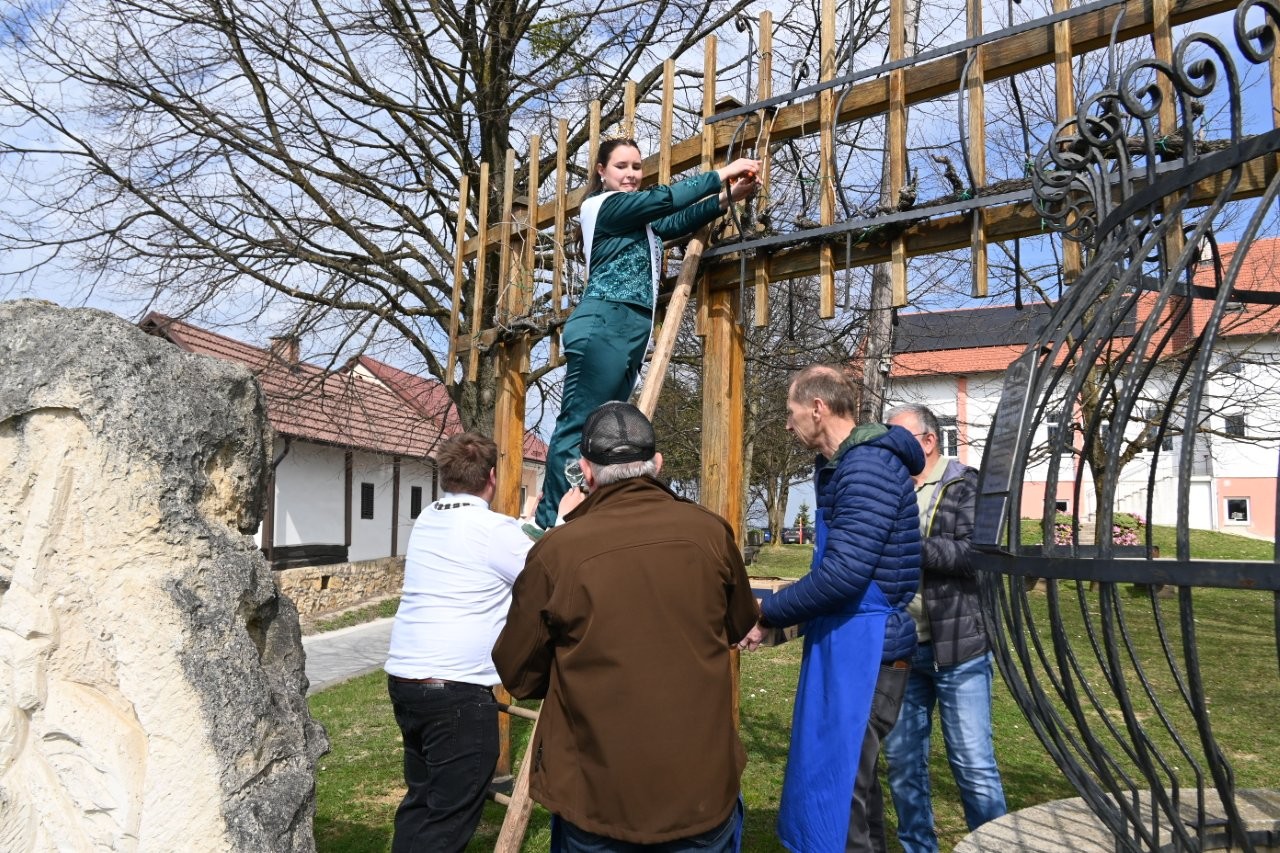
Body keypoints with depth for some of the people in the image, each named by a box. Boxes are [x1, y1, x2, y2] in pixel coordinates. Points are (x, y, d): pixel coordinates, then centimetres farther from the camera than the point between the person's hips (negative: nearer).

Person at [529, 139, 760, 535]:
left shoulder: (639, 218, 27)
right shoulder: (603, 205, 0)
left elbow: (677, 223, 14)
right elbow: (664, 198, -8)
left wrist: (728, 197, 4)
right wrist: (722, 174, -4)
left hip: (630, 330, 9)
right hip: (603, 325, -9)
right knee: (579, 425, -11)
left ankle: (551, 520, 8)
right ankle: (551, 521, -10)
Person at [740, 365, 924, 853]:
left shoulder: (868, 464, -19)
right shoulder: (839, 466, 13)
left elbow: (845, 572, -26)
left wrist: (768, 613, -14)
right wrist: (775, 612, 8)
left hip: (863, 646, -10)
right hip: (842, 641, 10)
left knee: (840, 781, -1)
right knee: (834, 773, 19)